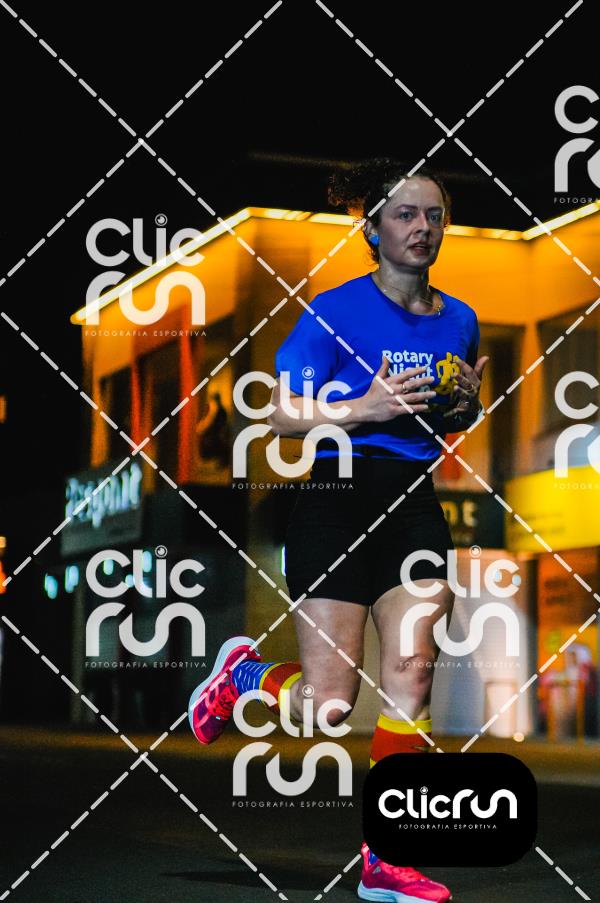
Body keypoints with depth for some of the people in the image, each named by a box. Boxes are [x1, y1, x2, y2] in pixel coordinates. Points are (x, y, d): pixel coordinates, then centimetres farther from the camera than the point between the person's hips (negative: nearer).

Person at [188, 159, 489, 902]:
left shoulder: (459, 320, 11)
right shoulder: (335, 310, -6)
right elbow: (282, 415, -7)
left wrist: (465, 402, 0)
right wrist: (365, 407, -20)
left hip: (414, 502, 5)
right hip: (337, 500, -5)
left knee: (411, 673, -6)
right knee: (328, 701, -6)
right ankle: (241, 671, 29)